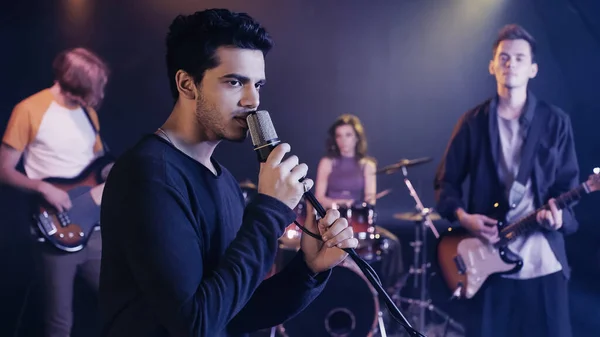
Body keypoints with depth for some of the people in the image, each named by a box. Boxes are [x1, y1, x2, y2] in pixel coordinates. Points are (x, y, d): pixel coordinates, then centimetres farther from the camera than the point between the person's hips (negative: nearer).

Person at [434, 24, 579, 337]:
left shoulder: (555, 121, 4)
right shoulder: (473, 122, 5)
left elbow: (568, 183, 3)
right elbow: (446, 181, 9)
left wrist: (560, 215, -17)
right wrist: (463, 216, -8)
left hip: (544, 258, 0)